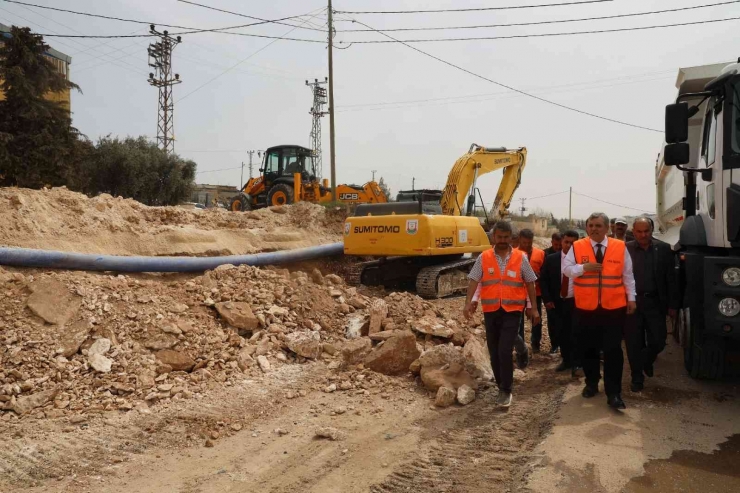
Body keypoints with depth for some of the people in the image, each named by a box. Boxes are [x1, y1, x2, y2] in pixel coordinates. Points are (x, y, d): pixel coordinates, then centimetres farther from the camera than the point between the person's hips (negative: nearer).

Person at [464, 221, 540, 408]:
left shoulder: (520, 258, 0)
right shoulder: (483, 258, 1)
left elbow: (530, 283, 6)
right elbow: (474, 281, -4)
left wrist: (534, 307, 5)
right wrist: (468, 302, -17)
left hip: (512, 311, -2)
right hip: (491, 311, 2)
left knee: (504, 351, -13)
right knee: (494, 352, 10)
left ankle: (506, 391, 0)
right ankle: (501, 387, 27)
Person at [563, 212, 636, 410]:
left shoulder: (620, 247, 2)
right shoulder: (577, 247, 0)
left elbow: (628, 275, 6)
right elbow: (566, 268, -3)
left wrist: (631, 298, 5)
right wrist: (584, 267, -18)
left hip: (614, 307, -1)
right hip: (585, 307, 1)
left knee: (613, 350, -1)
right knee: (588, 348, 12)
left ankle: (613, 393, 5)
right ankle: (591, 384, 30)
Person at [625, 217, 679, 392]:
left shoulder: (664, 249, 1)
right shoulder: (625, 249, -3)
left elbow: (671, 278, 3)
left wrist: (672, 305, 1)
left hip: (655, 302, 1)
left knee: (658, 341, 5)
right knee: (634, 343, 4)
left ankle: (647, 360, 37)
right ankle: (637, 377, 19)